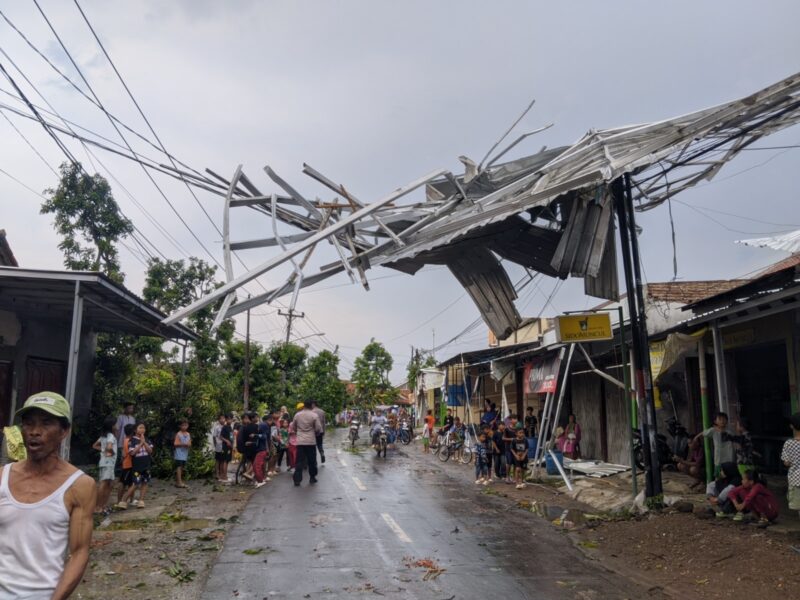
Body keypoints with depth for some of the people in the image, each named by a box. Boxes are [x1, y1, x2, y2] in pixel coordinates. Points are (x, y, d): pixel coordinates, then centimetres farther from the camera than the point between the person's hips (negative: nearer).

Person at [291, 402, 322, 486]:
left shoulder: (297, 415, 1)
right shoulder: (314, 415, -8)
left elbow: (293, 427, 11)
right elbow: (318, 428, -9)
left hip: (300, 441, 2)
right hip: (311, 441, -2)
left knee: (299, 461, 3)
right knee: (312, 460, 11)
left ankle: (297, 480, -1)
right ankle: (312, 478, 18)